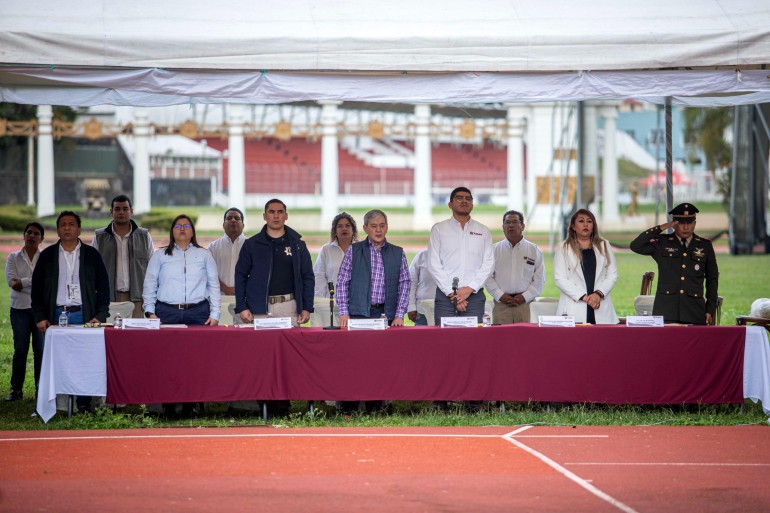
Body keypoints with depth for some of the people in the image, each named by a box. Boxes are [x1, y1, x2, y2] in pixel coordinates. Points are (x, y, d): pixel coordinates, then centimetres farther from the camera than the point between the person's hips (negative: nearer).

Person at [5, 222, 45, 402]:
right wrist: (36, 281, -11)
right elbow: (11, 281, -5)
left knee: (41, 349, -2)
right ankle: (16, 389, 7)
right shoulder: (14, 258, 9)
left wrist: (21, 283, -9)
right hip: (20, 308, 1)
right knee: (20, 349, 0)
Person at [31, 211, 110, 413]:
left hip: (83, 315, -1)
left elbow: (103, 288, 8)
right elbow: (37, 288, 11)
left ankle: (84, 404, -1)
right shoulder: (47, 256, 10)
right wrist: (40, 317, 1)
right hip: (56, 315, 1)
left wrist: (100, 317, -3)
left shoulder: (91, 255, 8)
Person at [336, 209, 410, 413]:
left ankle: (375, 409, 5)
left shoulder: (397, 253, 11)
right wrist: (343, 313, -3)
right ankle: (347, 410, -2)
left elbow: (404, 284, 10)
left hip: (386, 315, 2)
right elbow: (342, 283, 5)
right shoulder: (353, 251, 7)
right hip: (358, 313, -1)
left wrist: (399, 314, 0)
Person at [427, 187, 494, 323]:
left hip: (475, 295, 1)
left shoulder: (483, 231, 13)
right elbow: (433, 264, 1)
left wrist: (470, 288, -9)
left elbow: (488, 263, 5)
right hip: (445, 295, -1)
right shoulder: (438, 229, 8)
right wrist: (451, 293, -8)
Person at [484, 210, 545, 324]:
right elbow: (488, 277, 5)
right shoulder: (495, 250, 10)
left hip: (525, 303, 0)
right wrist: (500, 296, -6)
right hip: (501, 304, 0)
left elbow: (540, 279, 6)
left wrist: (524, 297, -5)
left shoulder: (534, 250, 10)